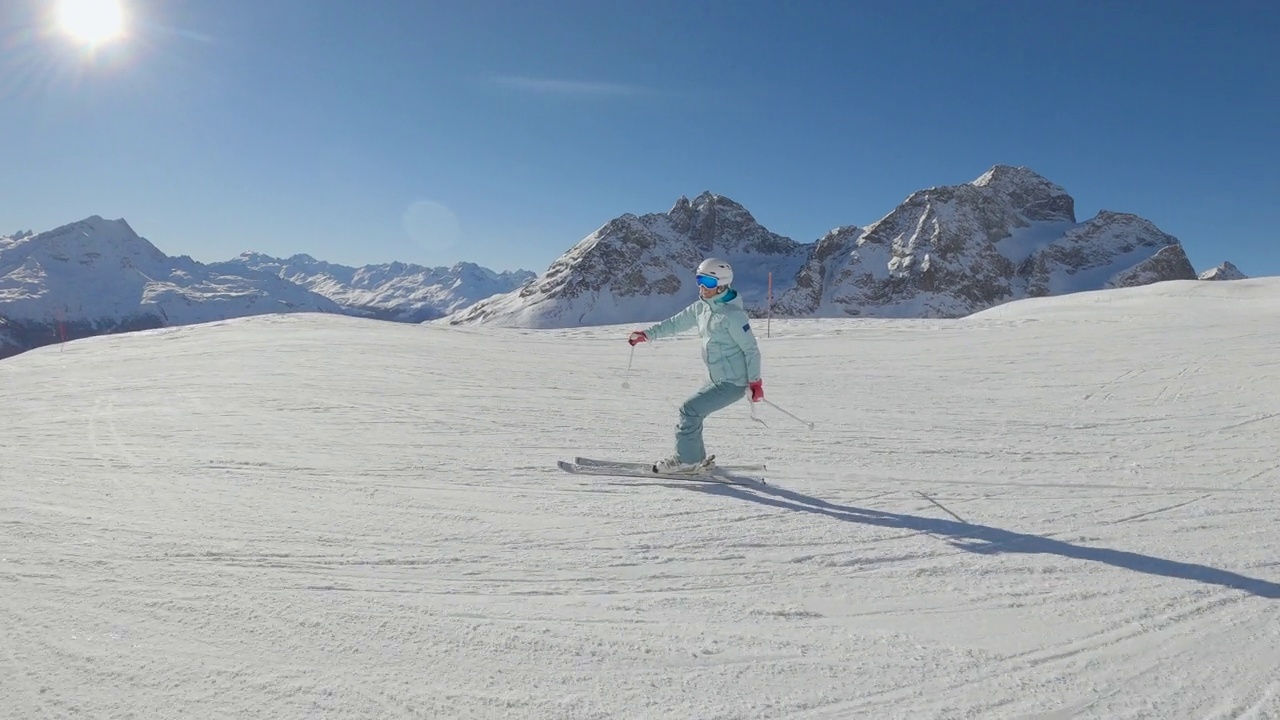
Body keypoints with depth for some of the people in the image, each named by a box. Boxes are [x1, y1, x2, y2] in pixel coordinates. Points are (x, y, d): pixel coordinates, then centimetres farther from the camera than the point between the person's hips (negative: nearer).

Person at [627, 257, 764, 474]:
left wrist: (755, 381, -12)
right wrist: (646, 334, 4)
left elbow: (751, 349, -15)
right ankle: (696, 459, 21)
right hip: (718, 379, 8)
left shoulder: (733, 315, -19)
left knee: (690, 409, -11)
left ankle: (686, 460, 2)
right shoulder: (701, 307, 5)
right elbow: (676, 323, 12)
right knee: (692, 412, 8)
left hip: (734, 383, -8)